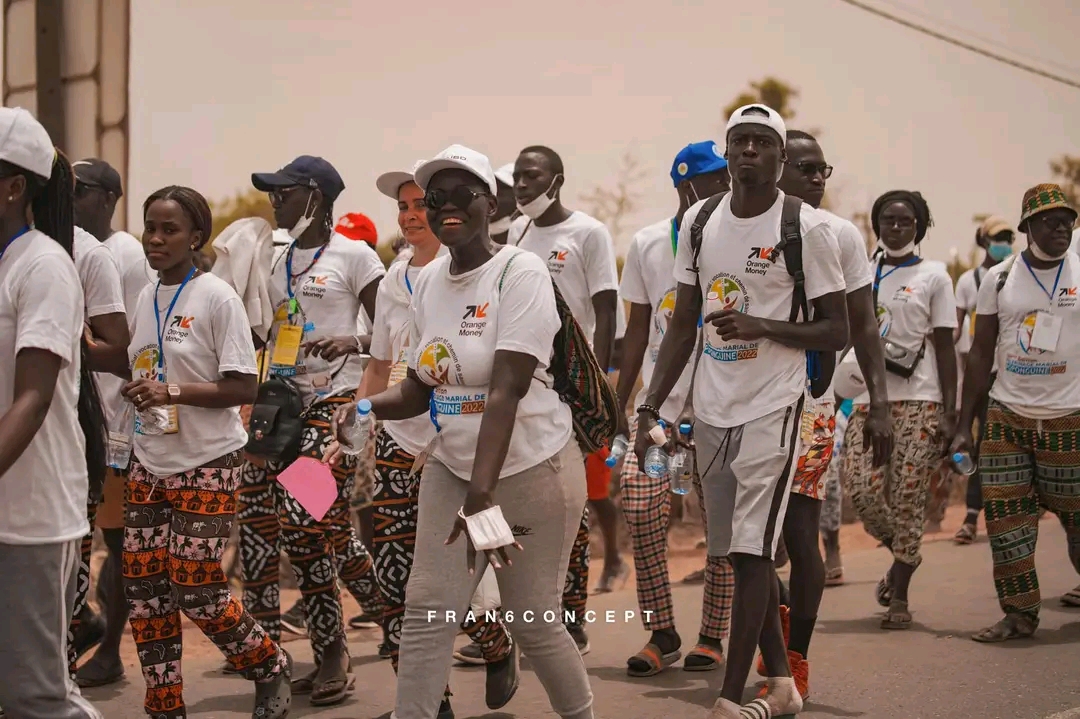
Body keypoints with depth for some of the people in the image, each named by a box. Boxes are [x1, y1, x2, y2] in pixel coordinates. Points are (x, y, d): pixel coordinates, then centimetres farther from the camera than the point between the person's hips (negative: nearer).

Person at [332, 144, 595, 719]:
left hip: (531, 471, -5)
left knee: (533, 623, 5)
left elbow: (506, 392, -26)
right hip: (452, 469, 6)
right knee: (425, 614, -2)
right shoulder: (428, 282, 4)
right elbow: (420, 389, 10)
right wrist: (366, 407, -11)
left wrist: (481, 498, -33)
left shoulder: (520, 272, -16)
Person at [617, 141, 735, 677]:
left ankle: (712, 636, 16)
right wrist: (619, 402, 9)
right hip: (661, 395, 2)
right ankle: (660, 633, 7)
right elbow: (639, 329, 11)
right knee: (640, 506, -7)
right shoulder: (648, 244, 5)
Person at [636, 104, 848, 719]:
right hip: (712, 409, 6)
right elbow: (683, 327, 12)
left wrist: (764, 326, -19)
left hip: (771, 408, -6)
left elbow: (837, 333, -5)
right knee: (740, 552, 11)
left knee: (751, 552, -8)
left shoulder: (807, 227, -7)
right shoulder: (698, 222, 9)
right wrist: (652, 405, 4)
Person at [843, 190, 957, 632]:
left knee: (907, 496, -4)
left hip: (917, 400, -2)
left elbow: (944, 347, 2)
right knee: (862, 489, -9)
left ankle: (899, 597, 9)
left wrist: (950, 410, -5)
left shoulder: (934, 276, 5)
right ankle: (903, 555, 22)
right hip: (867, 397, 3)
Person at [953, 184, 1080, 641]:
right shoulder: (999, 278, 4)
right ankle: (1020, 612, 11)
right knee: (1005, 515, 0)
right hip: (1006, 415, 2)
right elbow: (981, 354, 6)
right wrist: (964, 426, 3)